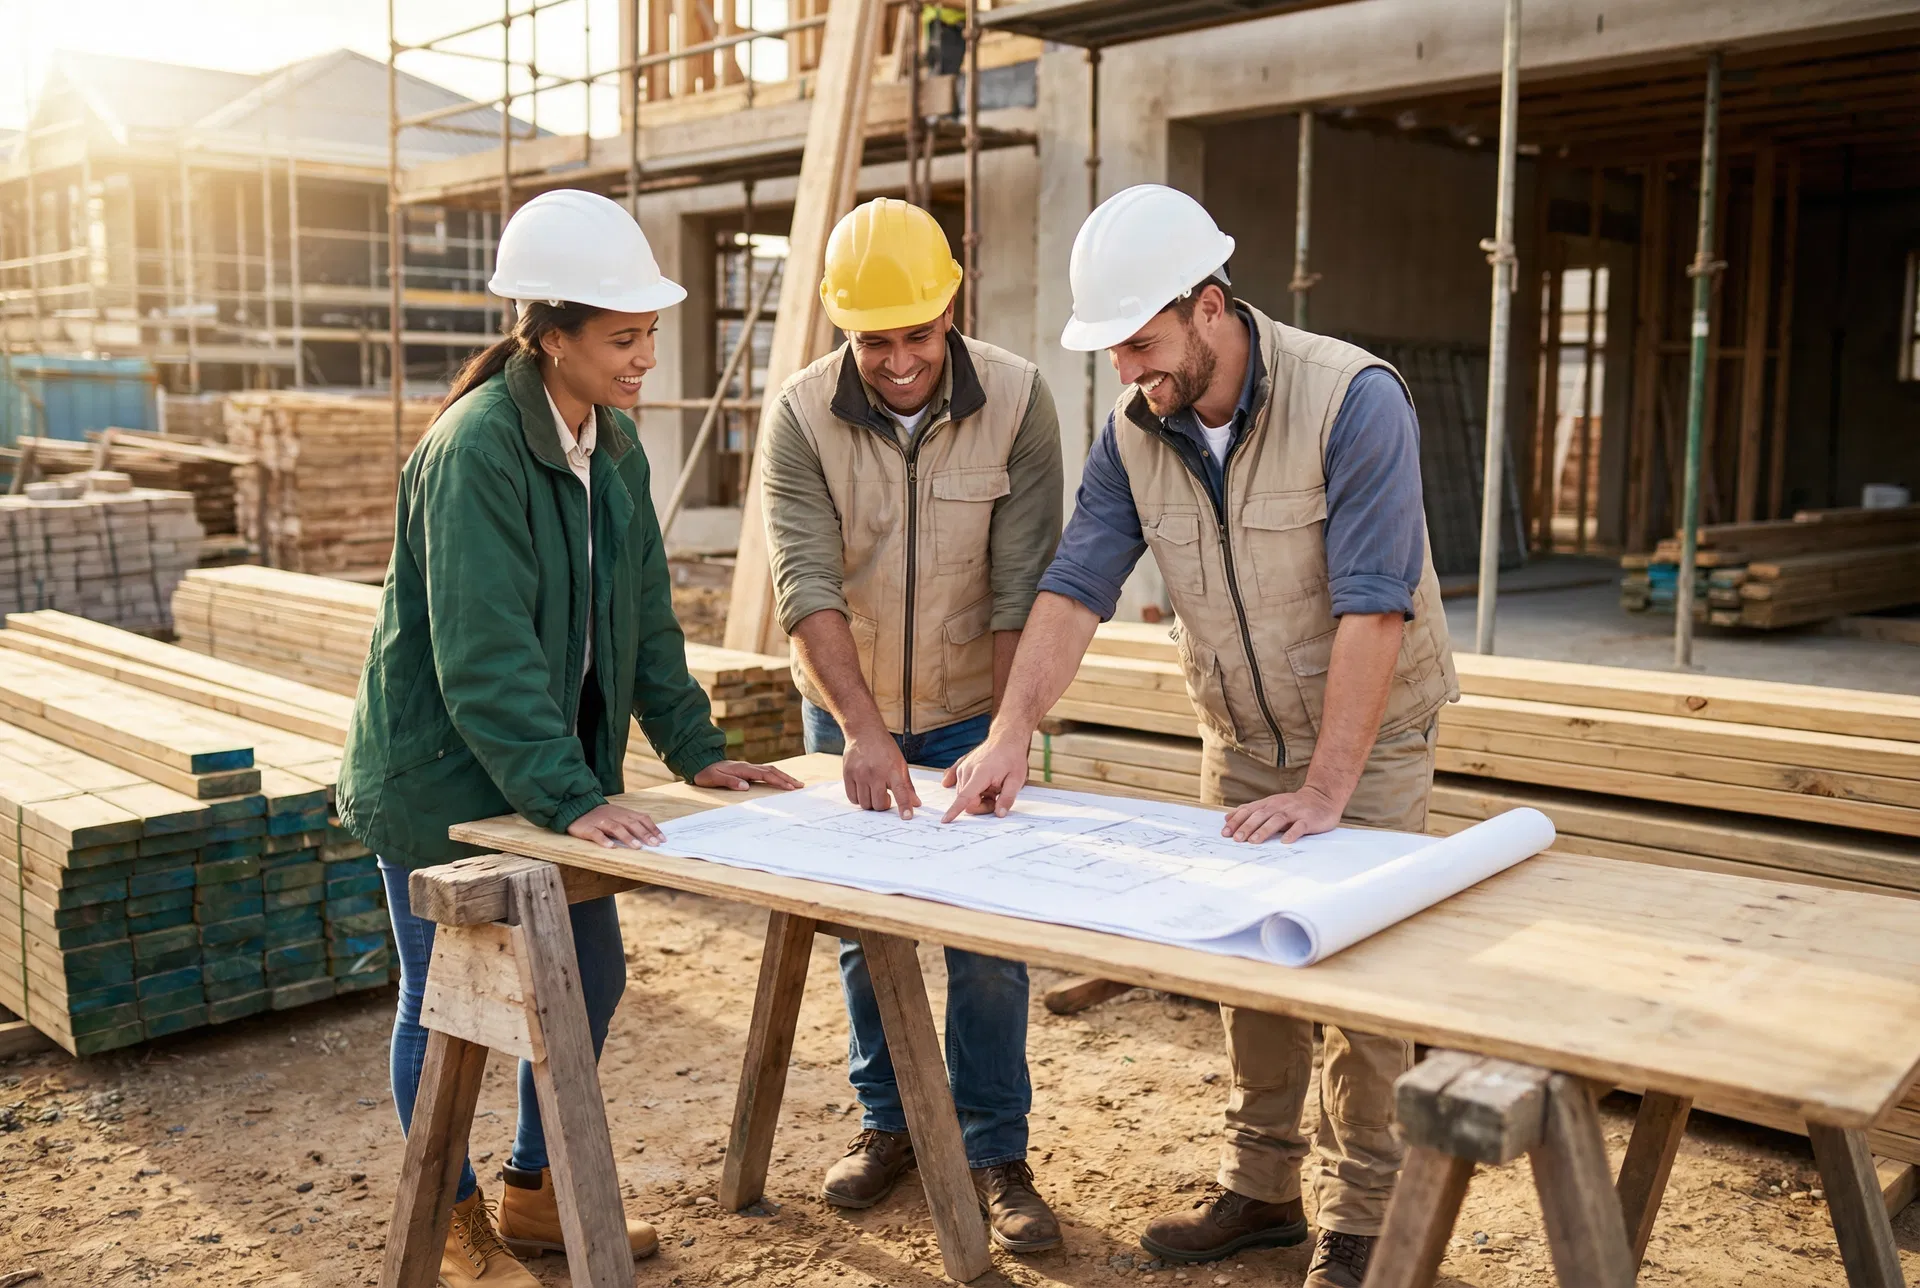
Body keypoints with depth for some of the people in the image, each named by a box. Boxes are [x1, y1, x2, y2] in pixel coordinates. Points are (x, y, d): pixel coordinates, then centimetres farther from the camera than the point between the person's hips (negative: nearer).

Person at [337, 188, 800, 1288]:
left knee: (589, 980, 14)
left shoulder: (615, 445, 3)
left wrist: (694, 745, 4)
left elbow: (646, 617, 9)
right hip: (444, 776, -8)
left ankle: (536, 1195, 34)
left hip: (557, 772, 8)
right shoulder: (476, 447, -23)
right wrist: (570, 797, -31)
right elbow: (484, 658, -28)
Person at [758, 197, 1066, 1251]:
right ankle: (889, 1122, 30)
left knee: (986, 938, 0)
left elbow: (1022, 587, -18)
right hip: (848, 714, 2)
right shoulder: (801, 415, -16)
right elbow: (806, 585, -24)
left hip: (970, 709, -1)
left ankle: (994, 1152, 15)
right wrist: (863, 732, -35)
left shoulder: (1015, 400, -17)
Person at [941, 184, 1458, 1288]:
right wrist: (1013, 731, -24)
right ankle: (1262, 1192, 27)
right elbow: (1076, 586, -11)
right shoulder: (1135, 431, -7)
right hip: (1239, 738, 5)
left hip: (1370, 734, -5)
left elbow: (1372, 608, -30)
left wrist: (1323, 792, -33)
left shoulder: (1353, 400, -25)